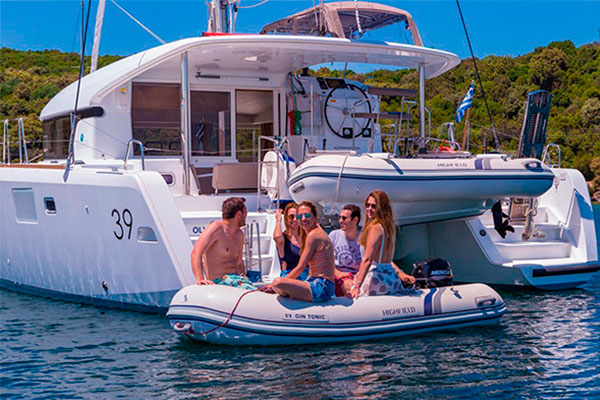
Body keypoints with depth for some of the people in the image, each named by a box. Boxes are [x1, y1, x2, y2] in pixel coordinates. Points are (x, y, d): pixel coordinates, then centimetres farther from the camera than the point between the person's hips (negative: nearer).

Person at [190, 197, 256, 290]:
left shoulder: (239, 235, 19)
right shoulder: (216, 227, -7)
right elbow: (196, 253, -18)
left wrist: (244, 279, 17)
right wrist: (200, 279, -31)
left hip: (237, 278, 8)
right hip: (219, 281, -8)